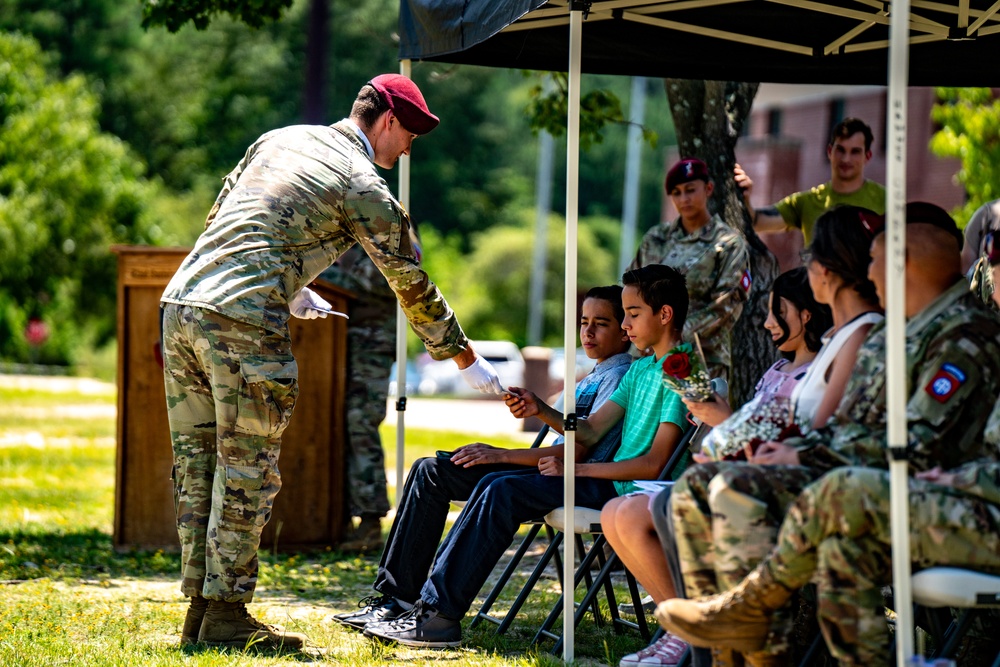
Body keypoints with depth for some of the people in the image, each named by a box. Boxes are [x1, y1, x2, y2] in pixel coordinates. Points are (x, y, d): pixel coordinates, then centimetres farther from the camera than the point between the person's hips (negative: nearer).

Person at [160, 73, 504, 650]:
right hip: (243, 320, -7)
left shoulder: (280, 140, 21)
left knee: (199, 466, 10)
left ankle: (201, 607, 13)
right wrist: (469, 362, 17)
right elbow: (412, 285, 7)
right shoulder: (364, 186, 1)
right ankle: (226, 614, 1)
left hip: (181, 300, 8)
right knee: (247, 471, 0)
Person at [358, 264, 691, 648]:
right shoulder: (640, 369, 20)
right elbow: (589, 432, 20)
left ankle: (440, 614, -18)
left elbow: (654, 464, -18)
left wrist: (576, 469, -16)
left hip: (628, 494, -9)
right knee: (494, 488, -3)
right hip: (609, 482, 9)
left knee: (502, 493, -19)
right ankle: (431, 599, -7)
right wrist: (541, 411, 2)